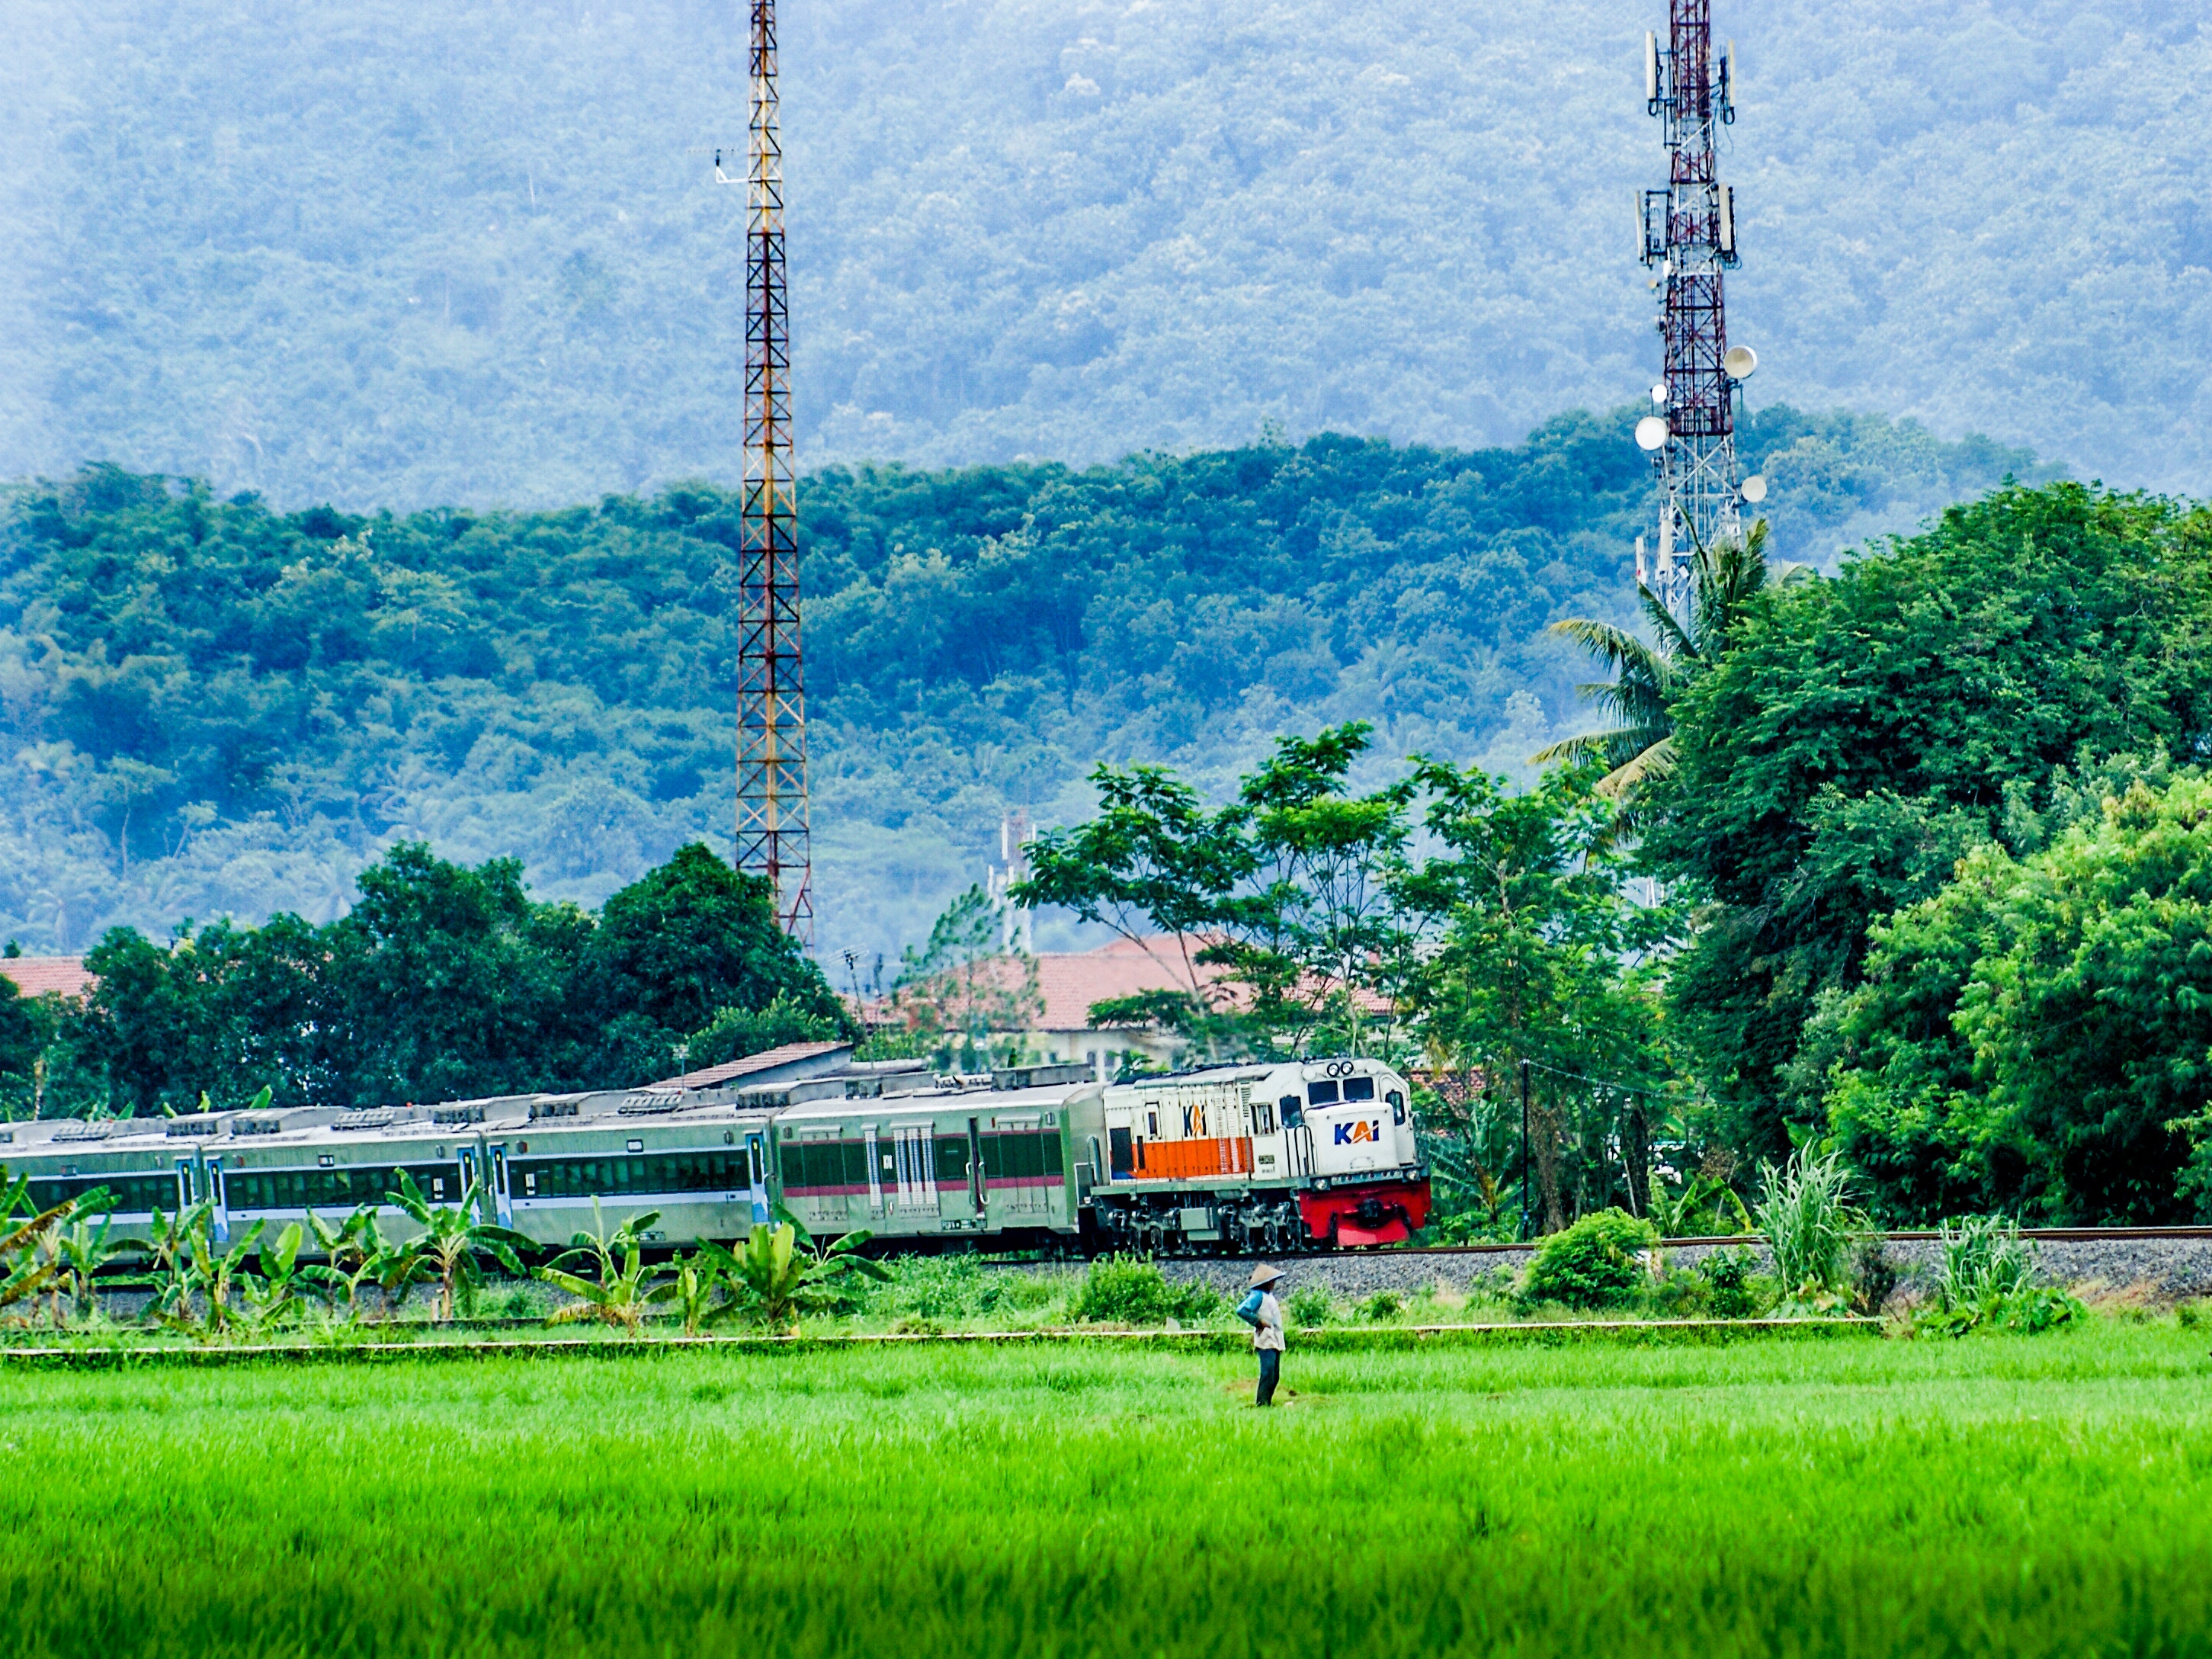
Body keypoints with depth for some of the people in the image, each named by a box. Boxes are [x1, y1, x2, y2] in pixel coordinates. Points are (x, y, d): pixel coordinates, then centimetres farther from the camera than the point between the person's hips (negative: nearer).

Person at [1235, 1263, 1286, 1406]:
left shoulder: (1270, 1296, 19)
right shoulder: (1258, 1295, -10)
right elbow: (1241, 1310, -23)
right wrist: (1258, 1322, -17)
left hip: (1275, 1340, 10)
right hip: (1266, 1341, -10)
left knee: (1275, 1376, 8)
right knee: (1268, 1374, -15)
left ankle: (1267, 1403, 12)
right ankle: (1261, 1404, -15)